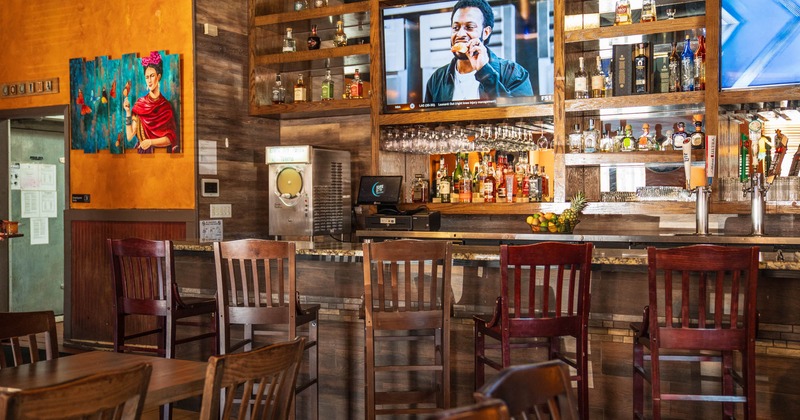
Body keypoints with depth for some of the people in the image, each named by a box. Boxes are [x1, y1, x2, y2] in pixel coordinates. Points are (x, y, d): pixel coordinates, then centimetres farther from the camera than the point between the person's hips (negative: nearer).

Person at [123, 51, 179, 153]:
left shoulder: (166, 106, 0)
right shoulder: (140, 104, 4)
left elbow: (170, 138, -2)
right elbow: (130, 136, -1)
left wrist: (150, 142, -13)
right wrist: (128, 112, -8)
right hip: (143, 152, 1)